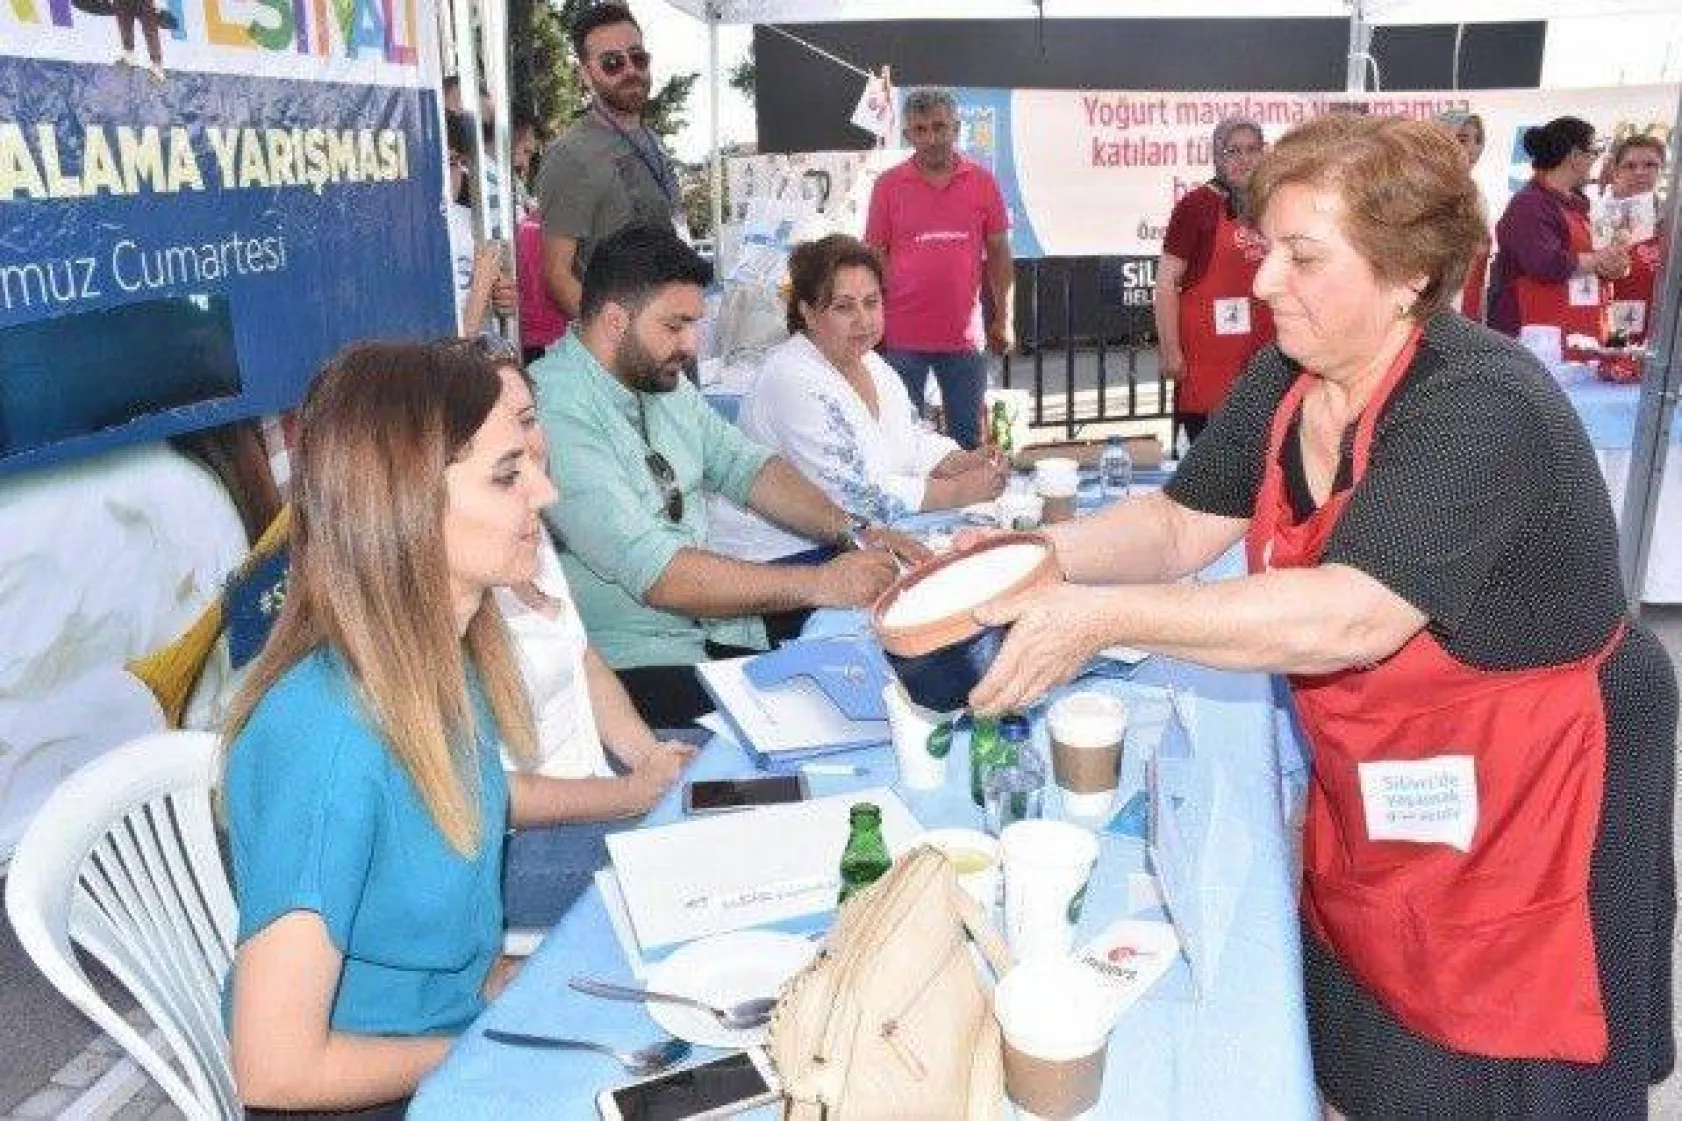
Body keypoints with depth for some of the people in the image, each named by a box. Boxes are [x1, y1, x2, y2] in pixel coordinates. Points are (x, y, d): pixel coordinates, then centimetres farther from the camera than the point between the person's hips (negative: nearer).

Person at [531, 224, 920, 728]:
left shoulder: (665, 381, 8)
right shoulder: (554, 413, -21)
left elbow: (742, 464, 12)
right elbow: (653, 572, -27)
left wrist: (853, 531, -5)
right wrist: (821, 585, -27)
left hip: (714, 623, 8)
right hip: (633, 663, -8)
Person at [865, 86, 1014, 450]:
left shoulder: (982, 182, 3)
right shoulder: (888, 185, 1)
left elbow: (998, 254, 7)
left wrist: (1004, 320, 5)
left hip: (963, 336, 1)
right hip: (901, 338, -1)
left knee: (968, 439, 10)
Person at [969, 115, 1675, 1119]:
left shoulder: (1483, 410, -29)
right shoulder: (1285, 381, -4)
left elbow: (1349, 617, -38)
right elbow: (1180, 525, 0)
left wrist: (1103, 619, -38)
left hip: (1525, 802, -7)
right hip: (1371, 791, 7)